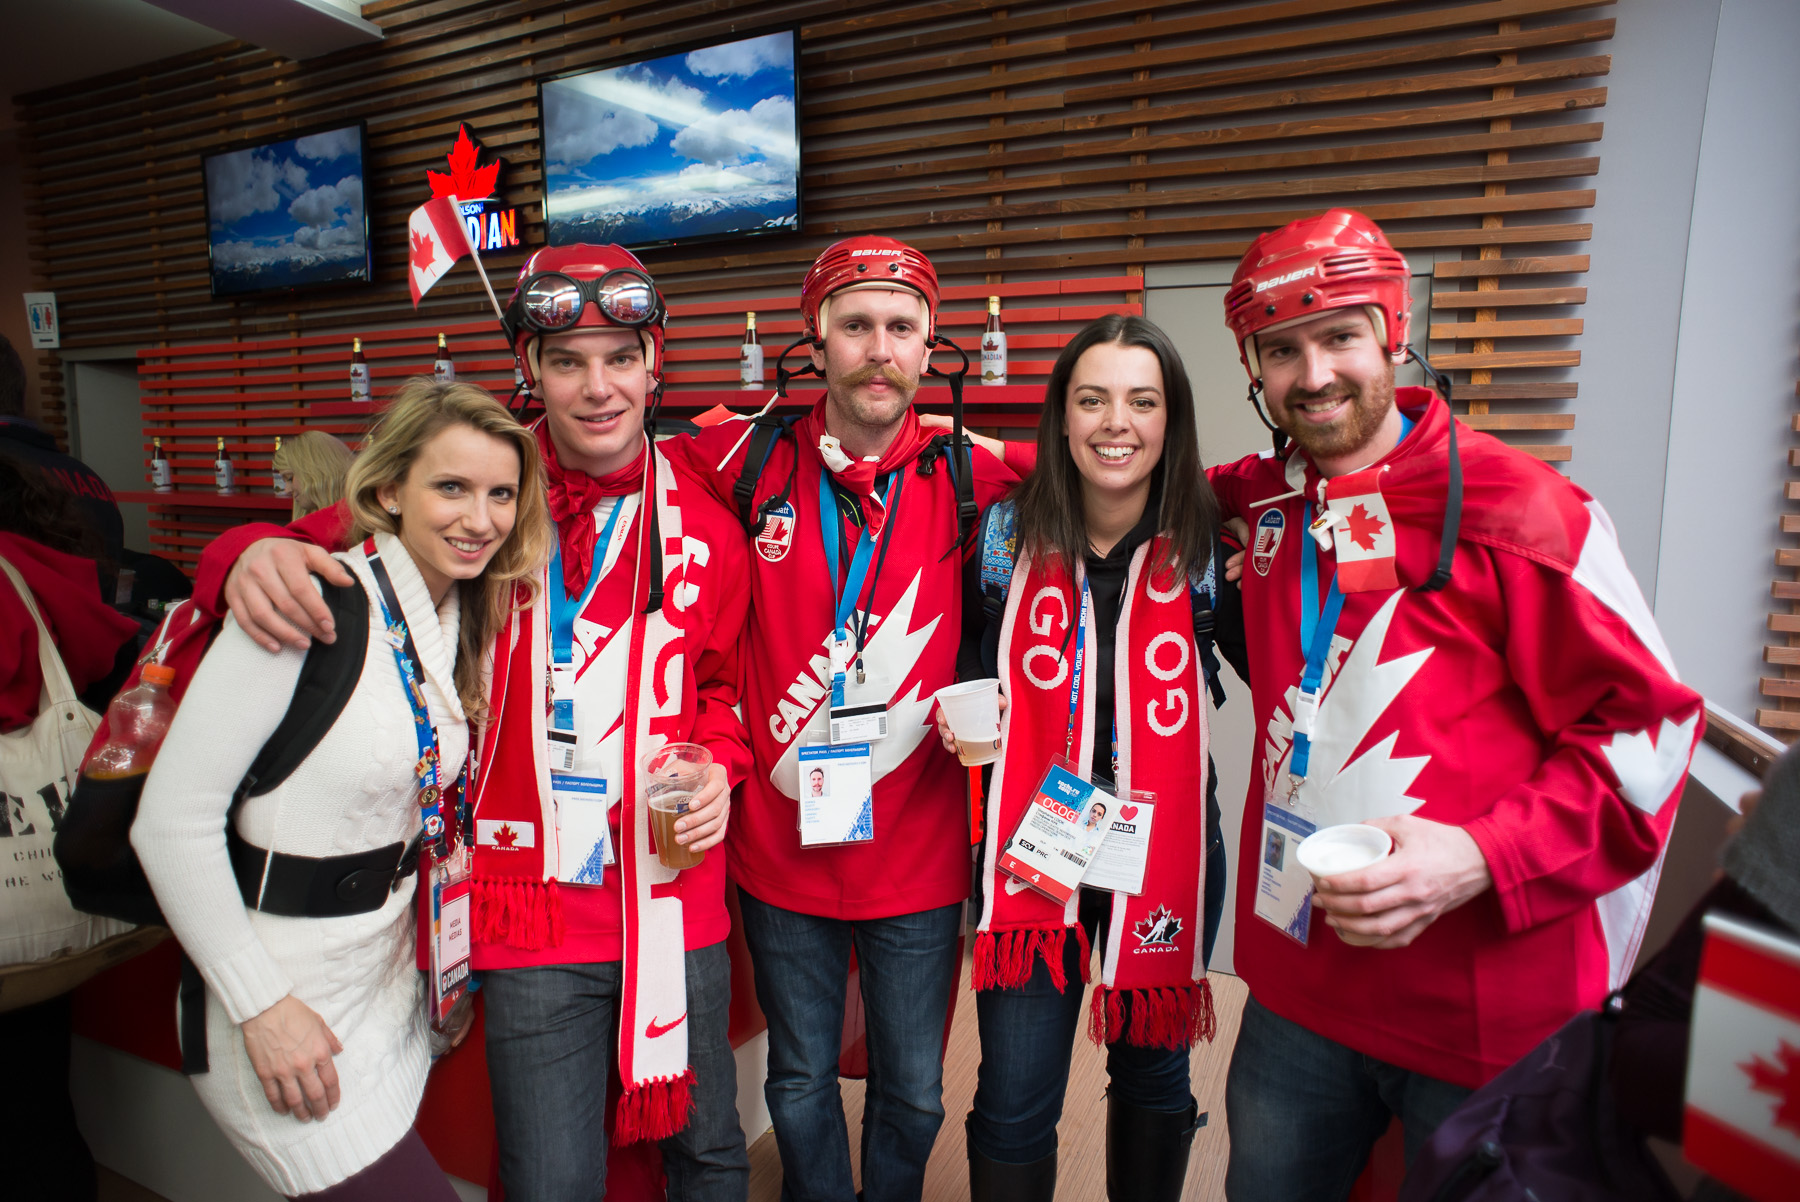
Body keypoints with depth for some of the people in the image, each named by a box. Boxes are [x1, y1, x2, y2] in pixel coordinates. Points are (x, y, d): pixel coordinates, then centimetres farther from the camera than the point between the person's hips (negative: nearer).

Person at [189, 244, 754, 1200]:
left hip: (679, 905, 2)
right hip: (534, 918, -2)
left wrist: (718, 765, -8)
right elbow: (328, 545, -2)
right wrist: (254, 555, -24)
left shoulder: (705, 529, -1)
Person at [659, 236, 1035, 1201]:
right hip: (780, 853, 1)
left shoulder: (970, 480, -7)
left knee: (913, 1094, 19)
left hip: (919, 859, 0)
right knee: (800, 1085, 21)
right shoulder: (750, 466, -6)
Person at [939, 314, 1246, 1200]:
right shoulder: (1007, 532, -3)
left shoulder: (1209, 543, -6)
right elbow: (969, 661, 10)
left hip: (1166, 847, 1)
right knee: (1013, 1102, 4)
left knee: (1152, 1070, 20)